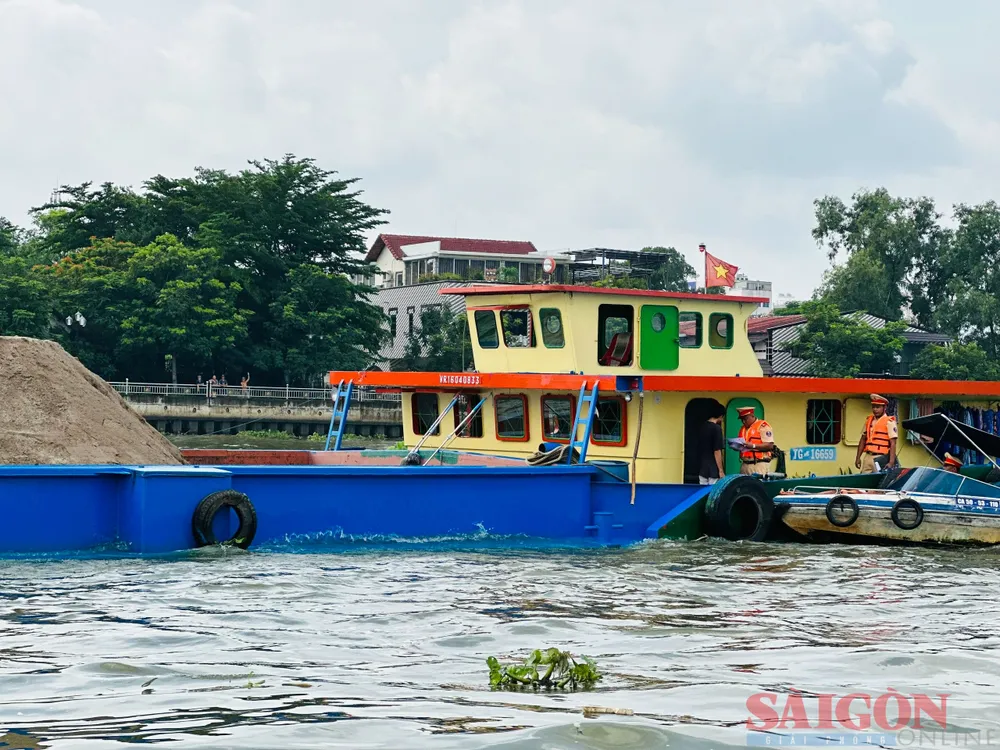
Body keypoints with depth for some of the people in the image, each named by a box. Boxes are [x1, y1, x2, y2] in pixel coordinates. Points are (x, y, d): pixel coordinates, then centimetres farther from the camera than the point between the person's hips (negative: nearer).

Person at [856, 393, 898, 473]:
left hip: (880, 458, -6)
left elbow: (893, 444, -9)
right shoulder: (869, 421, 16)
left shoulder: (889, 422, -3)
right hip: (867, 457, 6)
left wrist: (891, 462, -16)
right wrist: (858, 457, 17)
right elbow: (863, 440, 22)